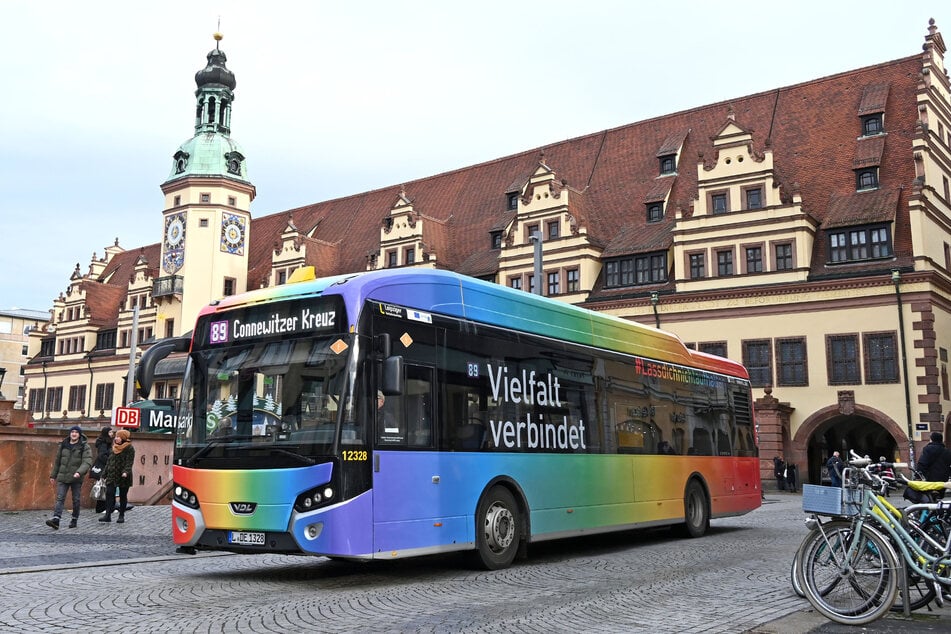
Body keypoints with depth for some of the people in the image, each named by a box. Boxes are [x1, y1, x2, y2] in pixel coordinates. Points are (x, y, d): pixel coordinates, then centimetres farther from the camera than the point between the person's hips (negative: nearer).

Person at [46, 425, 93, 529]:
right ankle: (56, 519, -18)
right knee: (60, 498, -9)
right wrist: (53, 475, 18)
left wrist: (79, 472, -30)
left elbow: (87, 462, -14)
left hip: (76, 478, -2)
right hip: (62, 477, 3)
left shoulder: (84, 447, -3)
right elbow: (57, 461, 18)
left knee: (76, 500, 5)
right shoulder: (63, 445, 9)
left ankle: (74, 520, 17)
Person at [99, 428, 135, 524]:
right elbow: (110, 461, 18)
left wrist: (125, 472, -29)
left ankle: (121, 515, 12)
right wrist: (105, 473, 15)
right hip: (112, 475, 5)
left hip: (123, 477, -5)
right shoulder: (114, 447, 14)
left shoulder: (130, 449, -6)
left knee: (123, 496, 4)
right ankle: (108, 515, -9)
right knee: (109, 494, -7)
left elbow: (129, 462, -15)